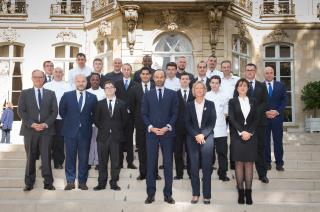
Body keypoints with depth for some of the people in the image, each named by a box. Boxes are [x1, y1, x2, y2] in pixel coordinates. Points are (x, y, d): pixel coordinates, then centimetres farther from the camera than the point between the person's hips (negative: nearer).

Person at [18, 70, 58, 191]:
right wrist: (32, 124, -11)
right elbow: (21, 111, 1)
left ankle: (48, 183, 6)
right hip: (30, 130, 0)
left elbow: (54, 111, 5)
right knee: (30, 157, 5)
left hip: (46, 130, 0)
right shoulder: (25, 93, 9)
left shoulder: (50, 94, 12)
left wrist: (46, 124, -9)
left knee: (46, 157, 0)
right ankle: (29, 183, 13)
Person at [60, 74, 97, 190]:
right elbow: (62, 111, 10)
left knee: (84, 158, 5)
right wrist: (69, 122, 9)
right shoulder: (67, 95, 2)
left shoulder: (92, 97, 4)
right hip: (70, 131, 0)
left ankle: (82, 181, 14)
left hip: (85, 132, 1)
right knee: (70, 157, 3)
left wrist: (88, 123, 6)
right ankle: (70, 181, 12)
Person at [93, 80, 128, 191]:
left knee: (115, 161, 3)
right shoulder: (100, 104, 8)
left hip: (116, 136, -1)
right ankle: (102, 183, 13)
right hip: (103, 136, 1)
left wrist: (118, 129, 2)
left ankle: (114, 183, 12)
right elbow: (96, 119, 8)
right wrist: (103, 128, 2)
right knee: (102, 161, 5)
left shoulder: (121, 104, 6)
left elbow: (124, 120, 8)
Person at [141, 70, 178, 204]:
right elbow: (144, 114, 5)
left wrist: (167, 127, -10)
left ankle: (168, 194, 11)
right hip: (151, 132, 0)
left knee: (168, 164, 3)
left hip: (167, 133, 0)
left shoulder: (172, 94, 6)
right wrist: (151, 127, -9)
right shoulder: (147, 95, 8)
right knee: (151, 164, 2)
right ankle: (150, 194, 10)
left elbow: (175, 113, 2)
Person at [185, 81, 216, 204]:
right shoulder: (189, 105, 10)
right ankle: (195, 193, 10)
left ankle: (206, 195, 4)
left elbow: (212, 123, 1)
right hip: (192, 138, 1)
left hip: (206, 137, -1)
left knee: (207, 167, -3)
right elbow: (187, 123, 3)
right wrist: (196, 135, -11)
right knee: (194, 166, 0)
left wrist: (203, 135, -11)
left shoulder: (210, 104, 8)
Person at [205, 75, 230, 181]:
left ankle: (222, 174, 13)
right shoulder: (206, 95, 4)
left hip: (221, 129, 0)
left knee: (222, 152, 2)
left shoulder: (224, 96, 5)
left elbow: (226, 112, 10)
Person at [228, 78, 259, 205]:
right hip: (237, 135, -1)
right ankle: (240, 192, 2)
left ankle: (248, 192, 1)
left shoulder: (253, 101, 12)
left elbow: (256, 119, 4)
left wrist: (249, 132, -9)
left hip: (251, 135, 1)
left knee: (249, 163, -1)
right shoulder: (232, 101, 6)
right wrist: (241, 132, -13)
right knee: (239, 163, -1)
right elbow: (232, 119, -3)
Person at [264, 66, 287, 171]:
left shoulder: (281, 85, 8)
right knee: (265, 141, 4)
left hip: (277, 117, 1)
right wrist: (264, 112, -12)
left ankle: (279, 163, 11)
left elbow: (284, 100, 2)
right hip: (264, 117, -1)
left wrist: (277, 111, -10)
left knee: (278, 141, 3)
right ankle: (267, 162, 13)